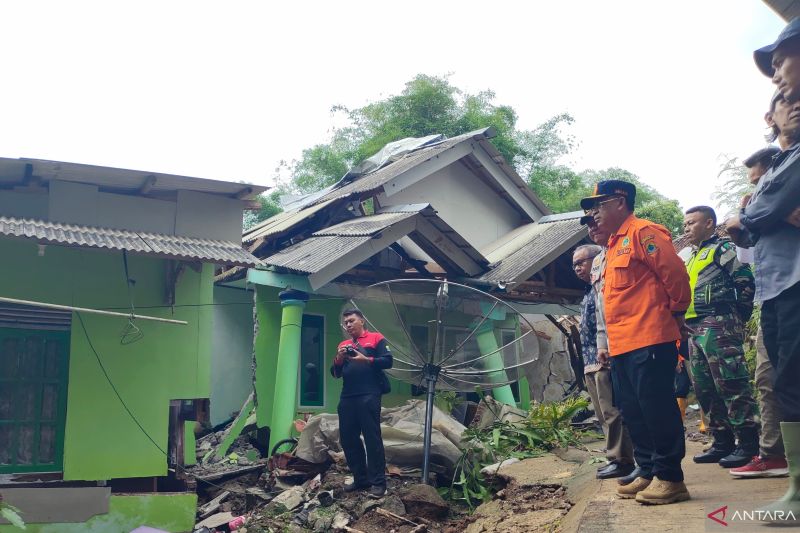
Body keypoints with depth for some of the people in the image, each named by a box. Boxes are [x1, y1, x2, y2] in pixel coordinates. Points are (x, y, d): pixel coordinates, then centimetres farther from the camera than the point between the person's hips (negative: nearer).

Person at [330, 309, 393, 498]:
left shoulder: (376, 338, 5)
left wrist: (365, 360, -16)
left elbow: (387, 361, -5)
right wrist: (339, 359, -2)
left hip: (368, 396, -6)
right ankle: (360, 478, 17)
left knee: (372, 438, -8)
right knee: (347, 438, 7)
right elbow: (335, 373, 17)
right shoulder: (343, 345, 20)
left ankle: (378, 482, -6)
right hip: (347, 397, 6)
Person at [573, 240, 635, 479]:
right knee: (604, 414, 13)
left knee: (611, 412, -7)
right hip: (592, 363, 11)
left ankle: (620, 460, -3)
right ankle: (616, 457, 19)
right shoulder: (589, 292, 23)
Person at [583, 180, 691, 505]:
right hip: (622, 346, 10)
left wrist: (676, 313, -2)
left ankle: (669, 477, 1)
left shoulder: (642, 232, -6)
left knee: (657, 409, -6)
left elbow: (675, 273, -12)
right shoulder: (614, 245, 23)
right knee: (632, 413, 11)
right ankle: (648, 473, 20)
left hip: (649, 341, -10)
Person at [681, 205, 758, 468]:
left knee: (730, 384, -12)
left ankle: (749, 443, -9)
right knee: (705, 389, 10)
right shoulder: (692, 258, 25)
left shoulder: (722, 248, -1)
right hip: (696, 329, 10)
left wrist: (736, 317, -9)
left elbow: (745, 282, -11)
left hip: (718, 325, -10)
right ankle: (723, 443, 16)